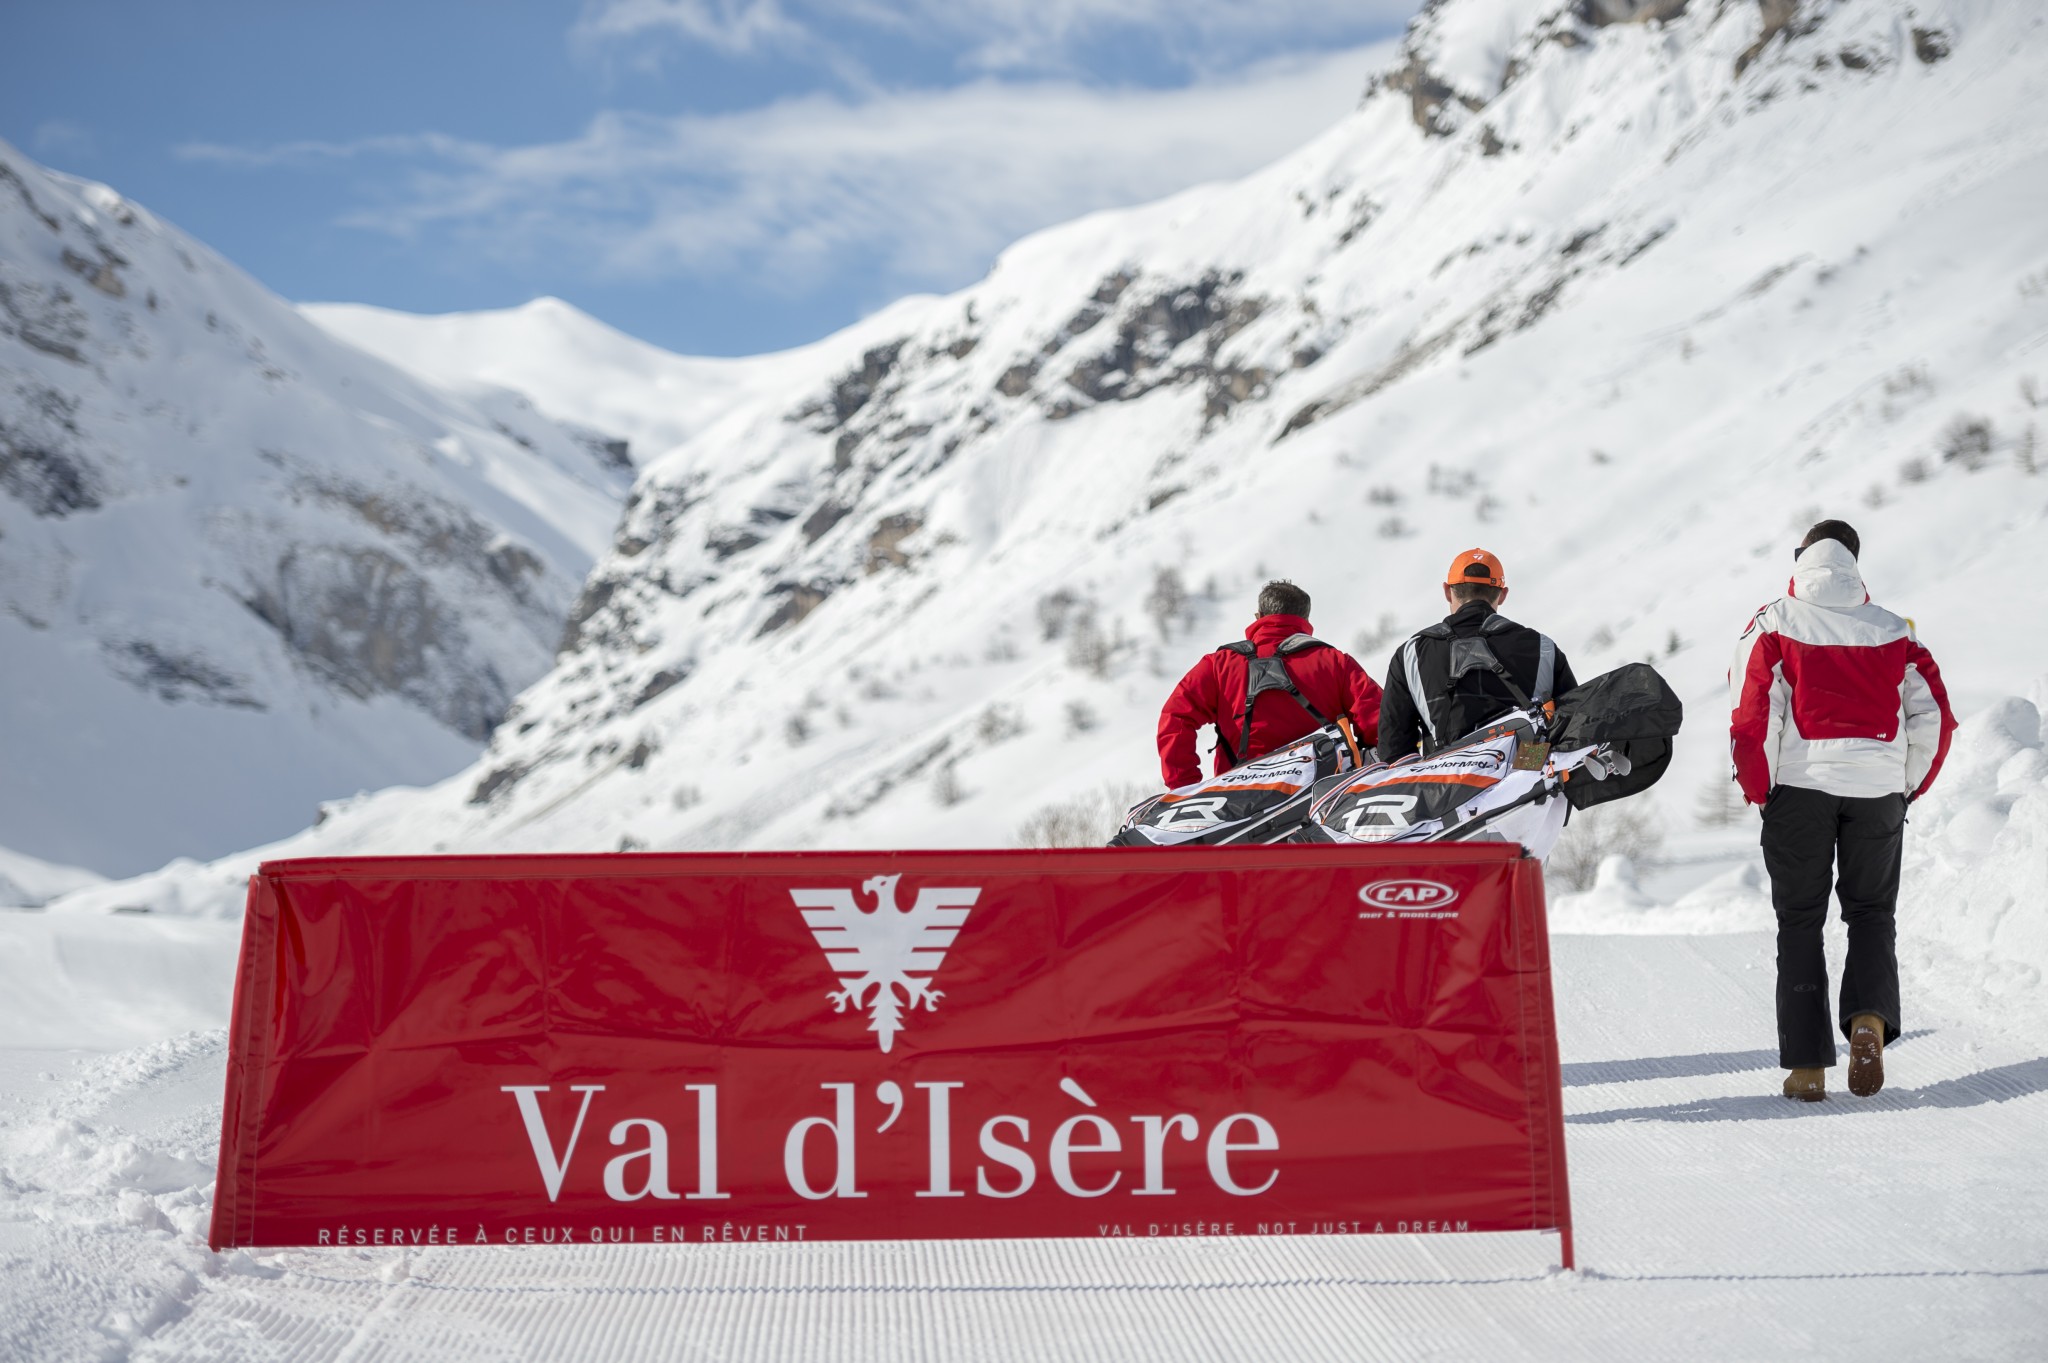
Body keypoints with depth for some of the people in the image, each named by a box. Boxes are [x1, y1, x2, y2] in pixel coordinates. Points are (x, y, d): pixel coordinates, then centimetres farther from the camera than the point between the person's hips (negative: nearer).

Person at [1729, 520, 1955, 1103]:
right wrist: (1908, 788, 18)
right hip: (1878, 786, 2)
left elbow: (1752, 715, -7)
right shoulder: (1892, 629, 9)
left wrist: (1759, 792, 3)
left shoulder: (1773, 623, 1)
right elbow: (1934, 716, 6)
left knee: (1800, 922, 8)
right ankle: (1869, 1018, -12)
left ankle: (1807, 1066, 4)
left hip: (1801, 782, -1)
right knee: (1871, 914, 15)